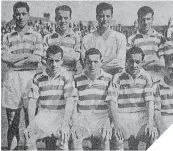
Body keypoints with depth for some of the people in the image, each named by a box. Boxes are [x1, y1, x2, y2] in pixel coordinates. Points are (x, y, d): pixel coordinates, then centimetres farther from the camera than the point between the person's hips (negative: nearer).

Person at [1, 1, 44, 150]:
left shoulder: (36, 36, 9)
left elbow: (37, 58, -6)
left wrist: (14, 58, -4)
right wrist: (27, 55, -4)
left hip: (30, 77, -2)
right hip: (12, 78, 2)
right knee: (12, 122, 3)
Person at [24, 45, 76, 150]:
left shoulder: (66, 76, -7)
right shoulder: (38, 78, 2)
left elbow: (69, 102, -14)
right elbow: (33, 101, 3)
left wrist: (65, 125, -23)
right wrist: (31, 124, -9)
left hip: (60, 115, -2)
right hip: (44, 114, 3)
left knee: (63, 140, -28)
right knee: (29, 134, -21)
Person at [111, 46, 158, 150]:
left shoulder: (146, 77, 7)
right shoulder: (118, 78, 4)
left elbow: (150, 101, 1)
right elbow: (113, 102, -1)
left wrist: (150, 123, -14)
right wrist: (117, 123, -15)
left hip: (142, 116, 1)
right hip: (124, 117, -1)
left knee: (154, 137, -28)